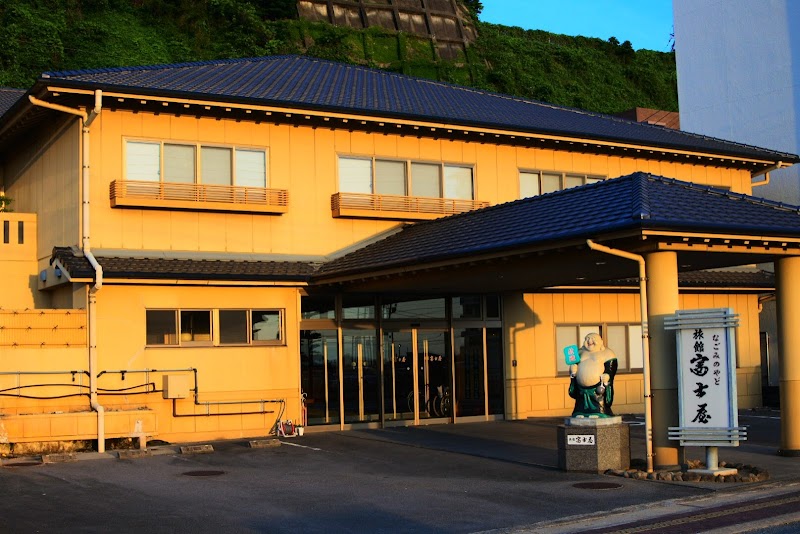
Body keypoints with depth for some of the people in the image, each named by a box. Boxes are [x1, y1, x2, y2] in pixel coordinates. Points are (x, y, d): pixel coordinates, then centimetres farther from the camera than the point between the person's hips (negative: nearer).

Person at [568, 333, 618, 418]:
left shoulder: (607, 353, 6)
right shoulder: (580, 353, 22)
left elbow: (610, 371, -4)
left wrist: (606, 378, -22)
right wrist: (573, 371, -2)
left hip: (598, 391, -5)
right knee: (579, 417, -1)